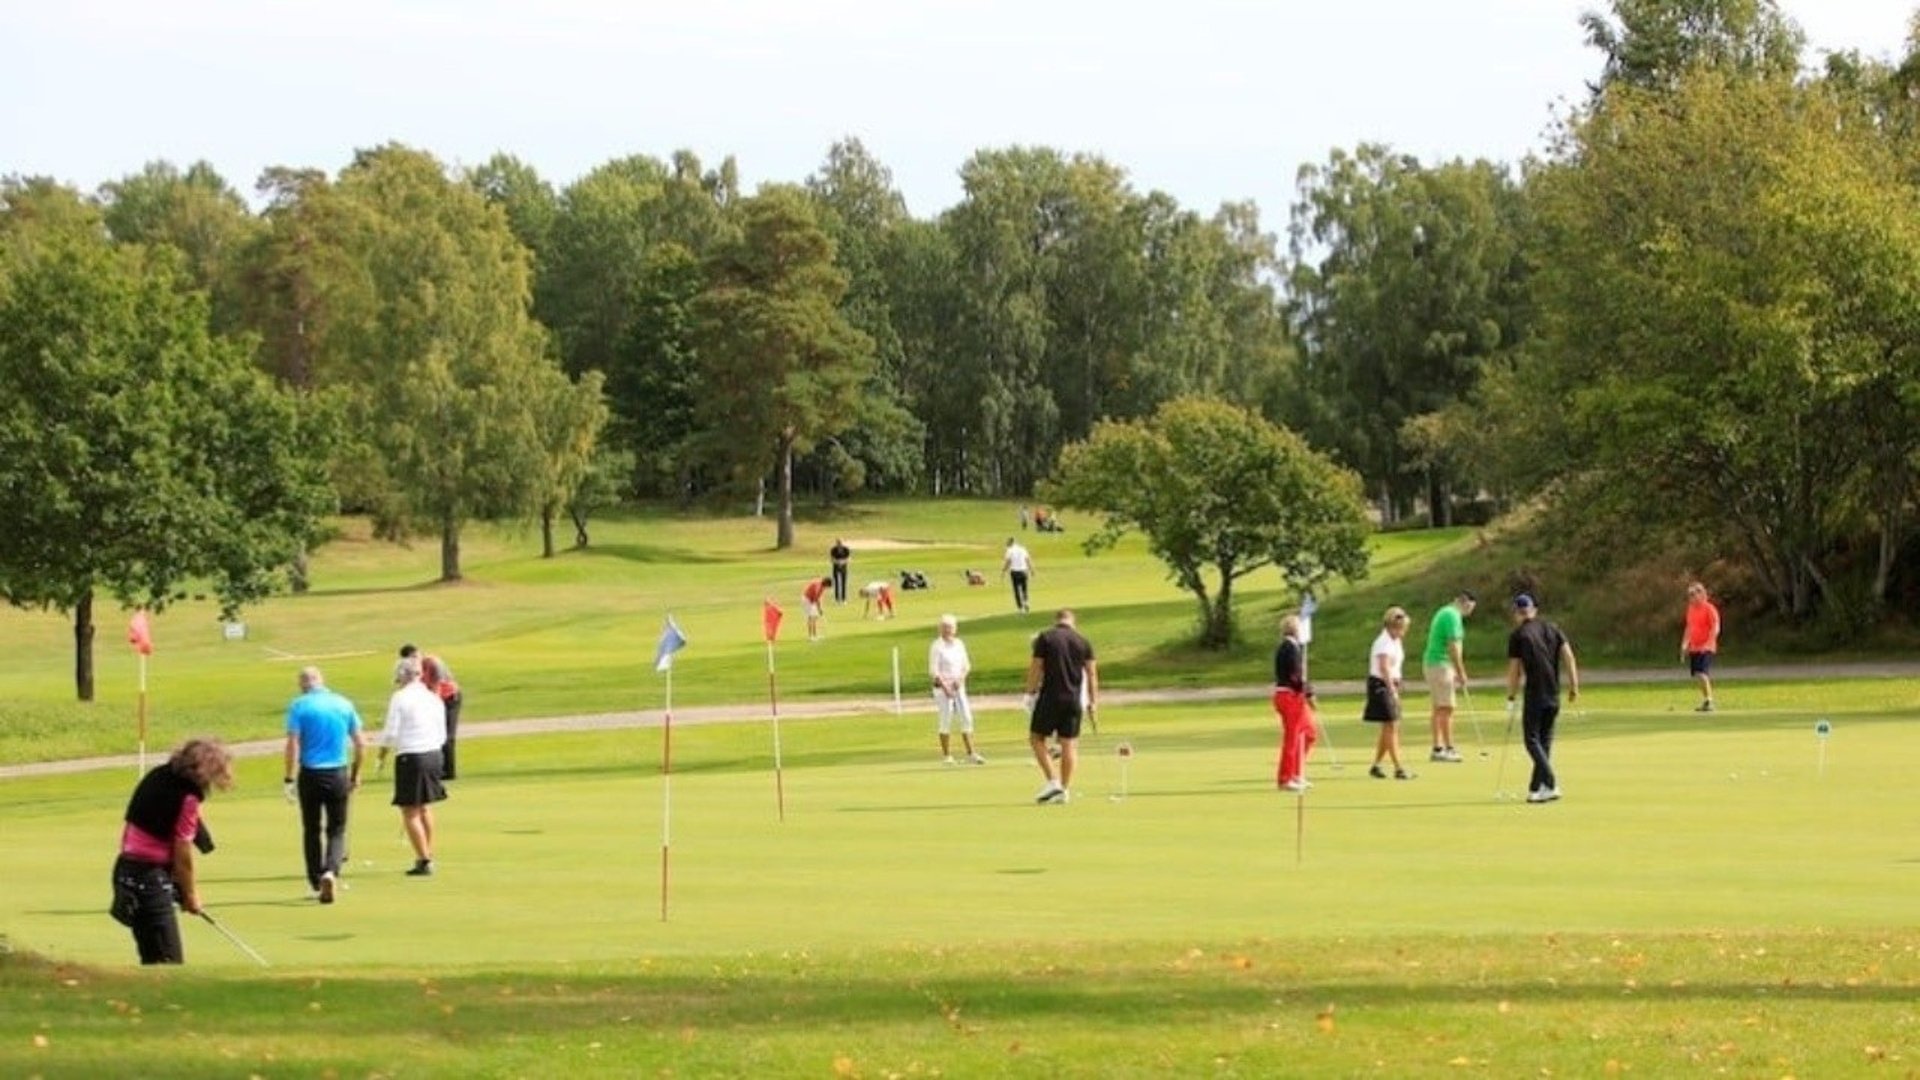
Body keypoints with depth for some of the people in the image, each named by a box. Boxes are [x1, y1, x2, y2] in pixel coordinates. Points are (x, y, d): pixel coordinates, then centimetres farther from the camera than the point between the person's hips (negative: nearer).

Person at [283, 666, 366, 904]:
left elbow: (293, 744, -12)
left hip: (310, 775, -1)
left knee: (311, 830, 13)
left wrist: (289, 779, -8)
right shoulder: (344, 704, 4)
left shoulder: (299, 706, -5)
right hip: (338, 774, 1)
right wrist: (355, 775, 16)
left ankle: (316, 884, 18)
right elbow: (360, 744, 5)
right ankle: (331, 872, -17)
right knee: (337, 830, 8)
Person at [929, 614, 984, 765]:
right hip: (942, 687, -5)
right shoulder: (937, 646, -7)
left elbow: (966, 665, 14)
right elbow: (933, 670, -11)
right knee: (946, 720, -4)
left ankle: (971, 754, 4)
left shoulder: (959, 644, 9)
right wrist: (945, 687, -18)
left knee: (966, 718, 2)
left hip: (959, 686, 5)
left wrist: (960, 679, -4)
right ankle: (946, 756, 2)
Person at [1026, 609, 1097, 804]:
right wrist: (1093, 702, 10)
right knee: (1069, 744, 7)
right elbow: (1091, 674, 5)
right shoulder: (1083, 642, 6)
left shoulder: (1044, 638, -2)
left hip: (1050, 698, -3)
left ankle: (1052, 782, -5)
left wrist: (1030, 694, 0)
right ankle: (1065, 790, 5)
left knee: (1036, 738, 9)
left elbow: (1035, 669, -6)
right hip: (1074, 700, 3)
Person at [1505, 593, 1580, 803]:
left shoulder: (1517, 635, -4)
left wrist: (1511, 697, 6)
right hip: (1554, 695, 6)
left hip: (1534, 695, -6)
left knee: (1532, 740, -2)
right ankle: (1536, 788, 15)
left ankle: (1551, 785, -18)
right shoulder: (1551, 629, 11)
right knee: (1545, 740, 14)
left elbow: (1514, 670, -4)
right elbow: (1568, 656, 3)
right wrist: (1574, 686, 4)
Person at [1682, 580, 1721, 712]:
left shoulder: (1709, 609, -9)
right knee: (1696, 676, 8)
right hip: (1694, 648, 8)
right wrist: (1685, 644, 15)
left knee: (1702, 674, -19)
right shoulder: (1691, 609, 14)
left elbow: (1715, 628, -14)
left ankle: (1709, 700, -14)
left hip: (1706, 648, -8)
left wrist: (1708, 644, -23)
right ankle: (1705, 699, 19)